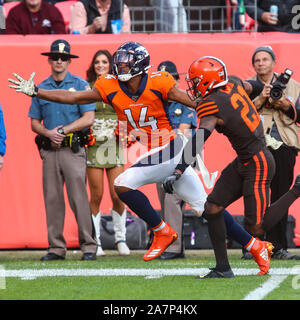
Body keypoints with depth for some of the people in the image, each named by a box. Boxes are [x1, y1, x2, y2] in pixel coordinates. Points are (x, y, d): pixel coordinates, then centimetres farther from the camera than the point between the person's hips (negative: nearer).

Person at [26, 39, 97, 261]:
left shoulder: (80, 85, 3)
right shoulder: (41, 89, 14)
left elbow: (88, 118, -5)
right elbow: (34, 123, 15)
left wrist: (63, 130, -10)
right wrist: (49, 133, -5)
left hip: (73, 149, -4)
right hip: (50, 151, 4)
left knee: (79, 198, -10)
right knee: (52, 199, 2)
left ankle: (88, 246, -7)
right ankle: (56, 248, 6)